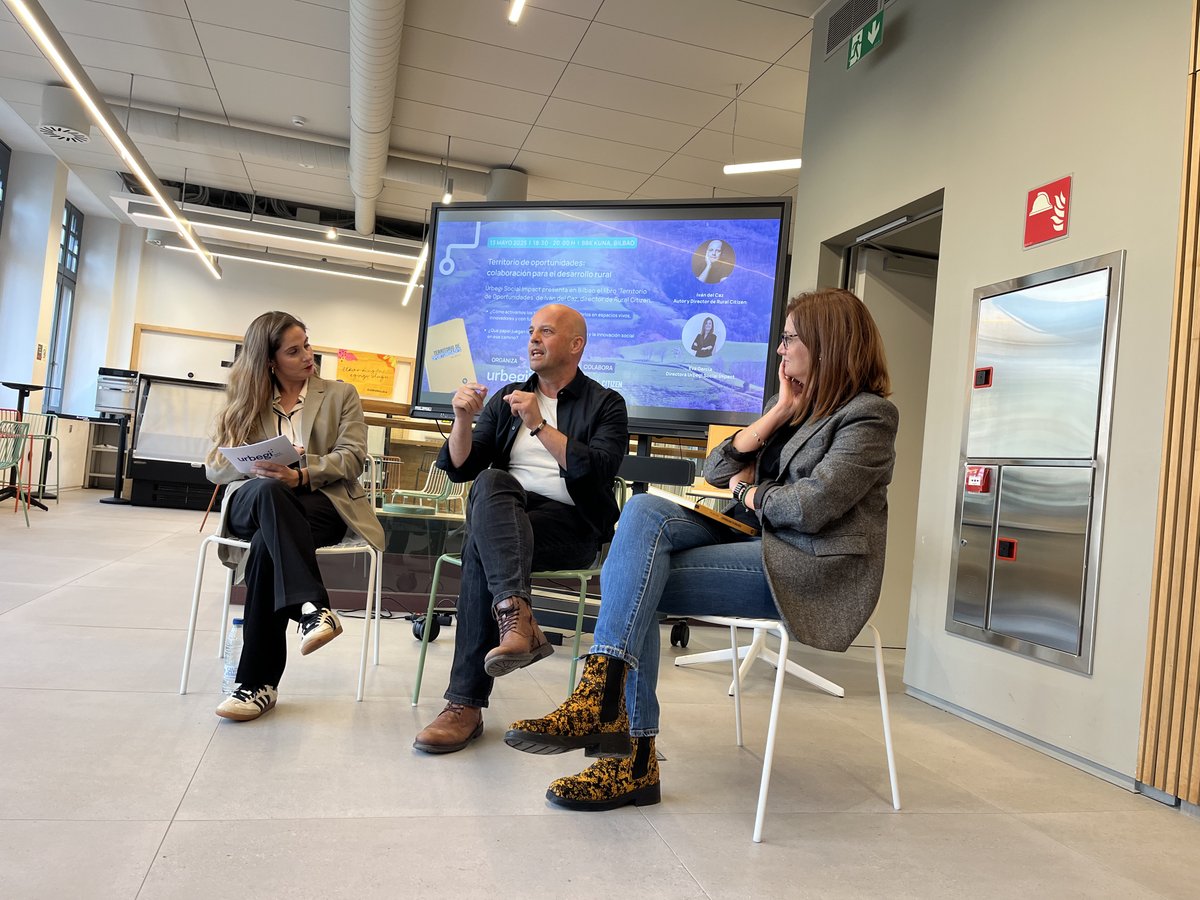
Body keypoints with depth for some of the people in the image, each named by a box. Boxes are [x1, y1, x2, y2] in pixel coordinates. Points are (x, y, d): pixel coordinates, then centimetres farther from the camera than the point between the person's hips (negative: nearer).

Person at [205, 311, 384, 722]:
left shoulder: (340, 395, 13)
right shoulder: (247, 402, 17)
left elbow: (351, 458, 0)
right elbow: (215, 466, 10)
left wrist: (300, 475, -19)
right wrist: (256, 466, -14)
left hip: (321, 502, -1)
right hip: (254, 503, 2)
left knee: (266, 545, -35)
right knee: (268, 489, -38)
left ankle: (259, 681, -34)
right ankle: (312, 607, -49)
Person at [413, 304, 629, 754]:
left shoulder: (605, 404, 8)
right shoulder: (507, 398, 21)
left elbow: (598, 471, -12)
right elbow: (460, 468, 13)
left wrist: (540, 426, -16)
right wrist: (463, 420, -7)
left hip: (569, 521, -4)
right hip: (505, 513, 4)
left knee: (481, 547, -32)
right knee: (491, 482, -32)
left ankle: (466, 704, -33)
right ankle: (517, 618, -50)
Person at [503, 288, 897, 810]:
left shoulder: (869, 416, -5)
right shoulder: (793, 404, 21)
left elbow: (809, 507, -18)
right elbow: (716, 471, 11)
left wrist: (749, 492, 1)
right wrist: (779, 414, 4)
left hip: (813, 570, -8)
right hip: (760, 545, 8)